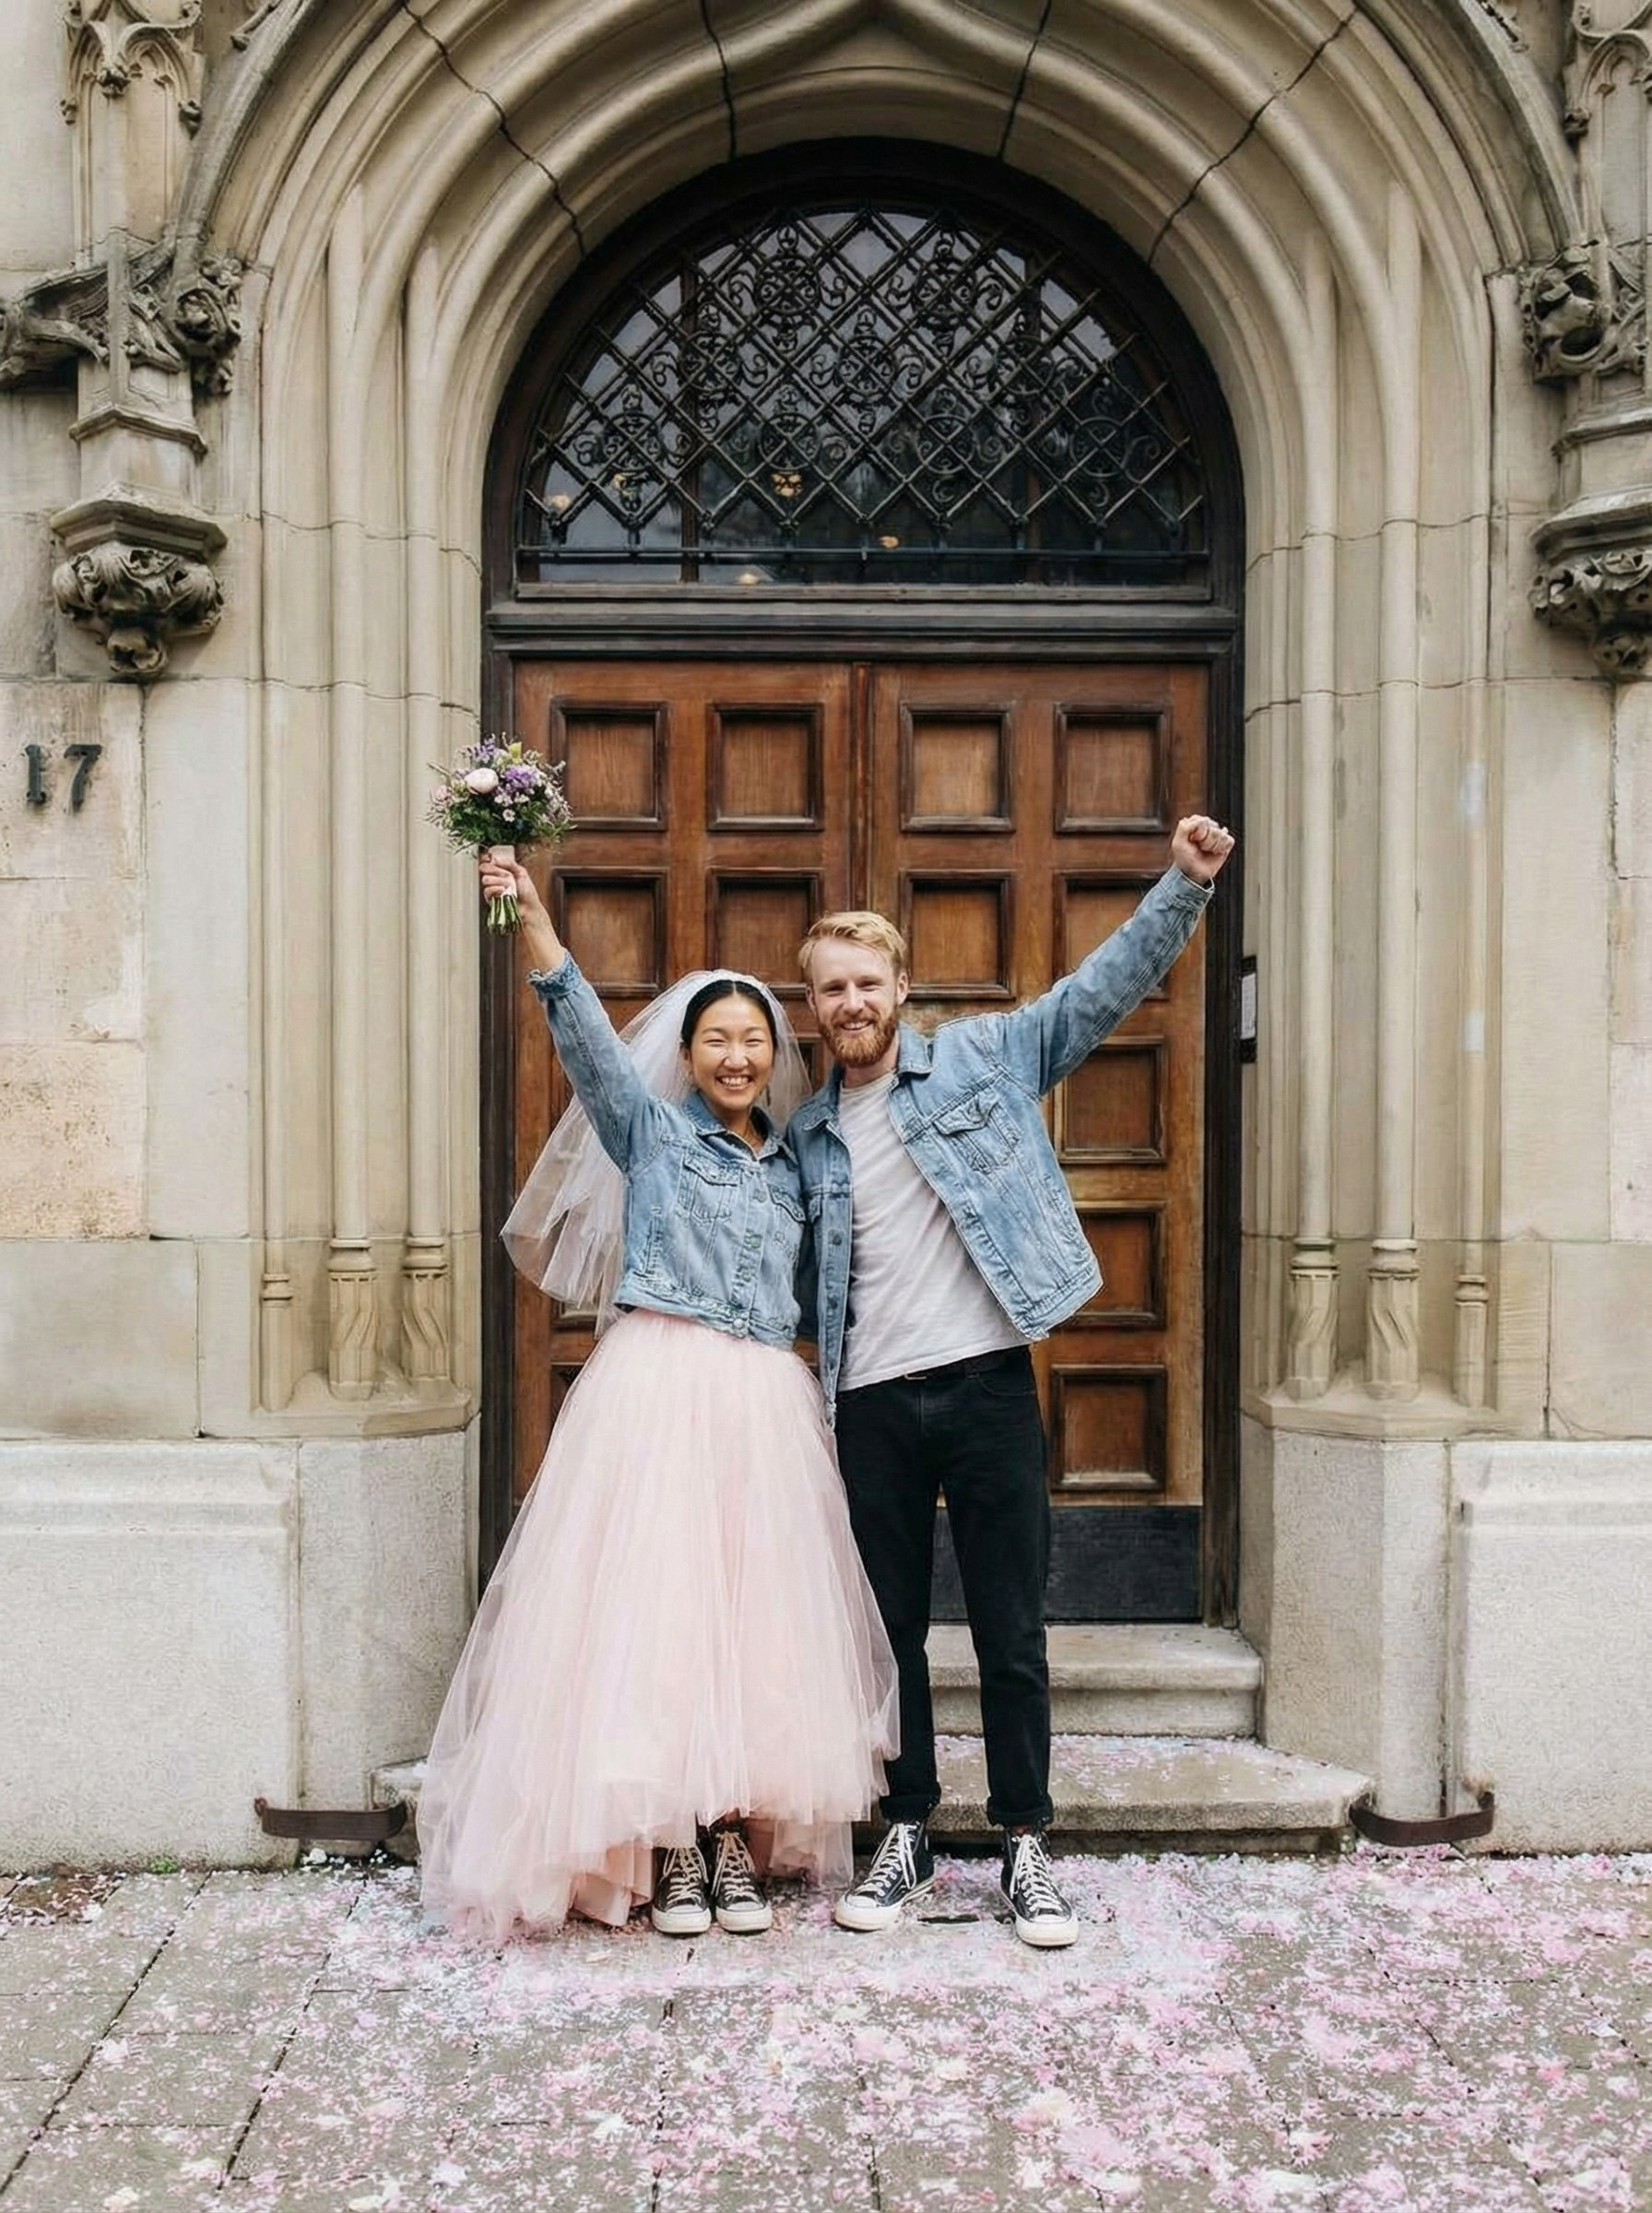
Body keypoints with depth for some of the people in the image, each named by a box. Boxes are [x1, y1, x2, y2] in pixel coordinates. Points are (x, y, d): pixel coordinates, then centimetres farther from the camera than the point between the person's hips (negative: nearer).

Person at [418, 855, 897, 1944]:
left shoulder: (793, 1167, 16)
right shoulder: (650, 1130, 5)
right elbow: (588, 1037, -10)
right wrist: (535, 925, -22)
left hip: (766, 1407, 4)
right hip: (655, 1395, -4)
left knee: (753, 1615, 4)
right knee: (652, 1605, -4)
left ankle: (735, 1836, 13)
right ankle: (668, 1845, 6)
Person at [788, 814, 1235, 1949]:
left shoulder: (986, 1055, 4)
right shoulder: (808, 1134, 12)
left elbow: (1103, 987, -2)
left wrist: (1186, 882, -13)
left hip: (986, 1380, -3)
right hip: (872, 1400, 3)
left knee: (1012, 1629, 4)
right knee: (889, 1628, 11)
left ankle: (1028, 1846, 17)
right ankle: (907, 1835, 25)